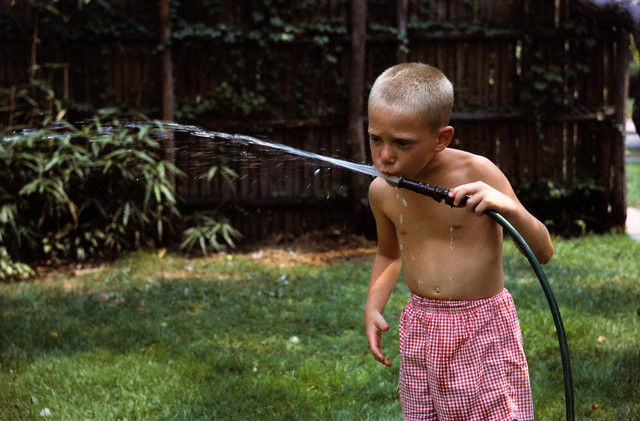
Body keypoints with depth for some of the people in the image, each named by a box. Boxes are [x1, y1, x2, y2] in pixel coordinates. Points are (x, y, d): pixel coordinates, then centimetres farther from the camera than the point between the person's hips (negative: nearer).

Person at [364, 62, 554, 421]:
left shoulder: (476, 173, -16)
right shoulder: (382, 191, -3)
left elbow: (544, 252, -13)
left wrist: (508, 206, -30)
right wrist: (373, 305, 5)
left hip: (484, 326, -4)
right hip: (420, 328, 4)